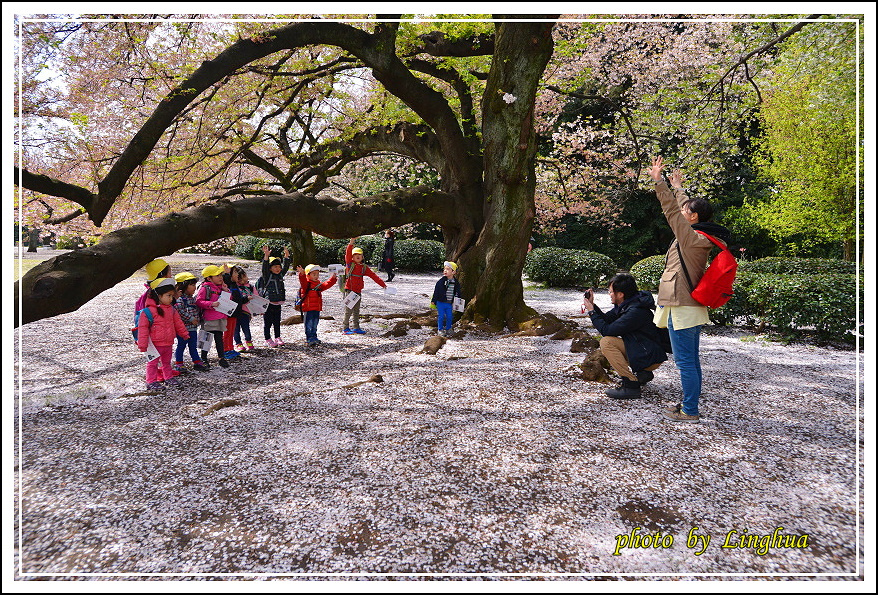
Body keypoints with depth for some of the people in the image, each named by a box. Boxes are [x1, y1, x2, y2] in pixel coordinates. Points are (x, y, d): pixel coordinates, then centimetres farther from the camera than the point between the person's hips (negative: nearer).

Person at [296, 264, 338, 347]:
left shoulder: (319, 285, 16)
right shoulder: (306, 284, -7)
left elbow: (327, 284, 19)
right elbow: (303, 281, -27)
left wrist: (333, 278, 10)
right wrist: (302, 274, -46)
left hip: (317, 309, 7)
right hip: (308, 309, -7)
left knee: (314, 325, 16)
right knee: (309, 325, -4)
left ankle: (313, 337, 26)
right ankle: (310, 339, -5)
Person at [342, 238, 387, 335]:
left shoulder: (364, 267, 10)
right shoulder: (350, 264, -3)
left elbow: (373, 276, 10)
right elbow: (348, 253, -17)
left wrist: (383, 284, 6)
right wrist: (352, 241, -29)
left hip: (358, 291, 5)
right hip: (349, 290, -5)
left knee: (356, 311, 12)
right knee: (349, 310, -3)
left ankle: (356, 327, 21)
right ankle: (346, 328, 7)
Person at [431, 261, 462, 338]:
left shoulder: (456, 283, 1)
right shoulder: (441, 281, -9)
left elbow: (458, 294, 12)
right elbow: (436, 291, -4)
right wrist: (433, 300, -4)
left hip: (450, 304, 3)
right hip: (441, 302, -3)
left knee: (449, 317, 7)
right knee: (441, 316, 1)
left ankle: (448, 329, 26)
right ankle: (440, 330, 17)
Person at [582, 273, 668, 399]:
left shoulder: (635, 311, -27)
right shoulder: (625, 305, 2)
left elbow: (607, 330, -25)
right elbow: (607, 319, 10)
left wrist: (591, 312, -15)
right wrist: (592, 305, -2)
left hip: (652, 357, -10)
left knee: (606, 342, -19)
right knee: (608, 340, 14)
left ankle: (631, 385, -17)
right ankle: (641, 373, 12)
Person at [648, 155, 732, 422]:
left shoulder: (691, 237, -15)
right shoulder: (701, 237, 10)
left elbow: (672, 211, -13)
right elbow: (681, 209, 24)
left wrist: (659, 181, -7)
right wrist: (678, 188, 33)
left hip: (682, 309, -10)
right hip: (694, 308, 10)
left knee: (685, 362, -3)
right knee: (691, 361, 16)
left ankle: (689, 411, 4)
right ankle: (690, 404, 25)